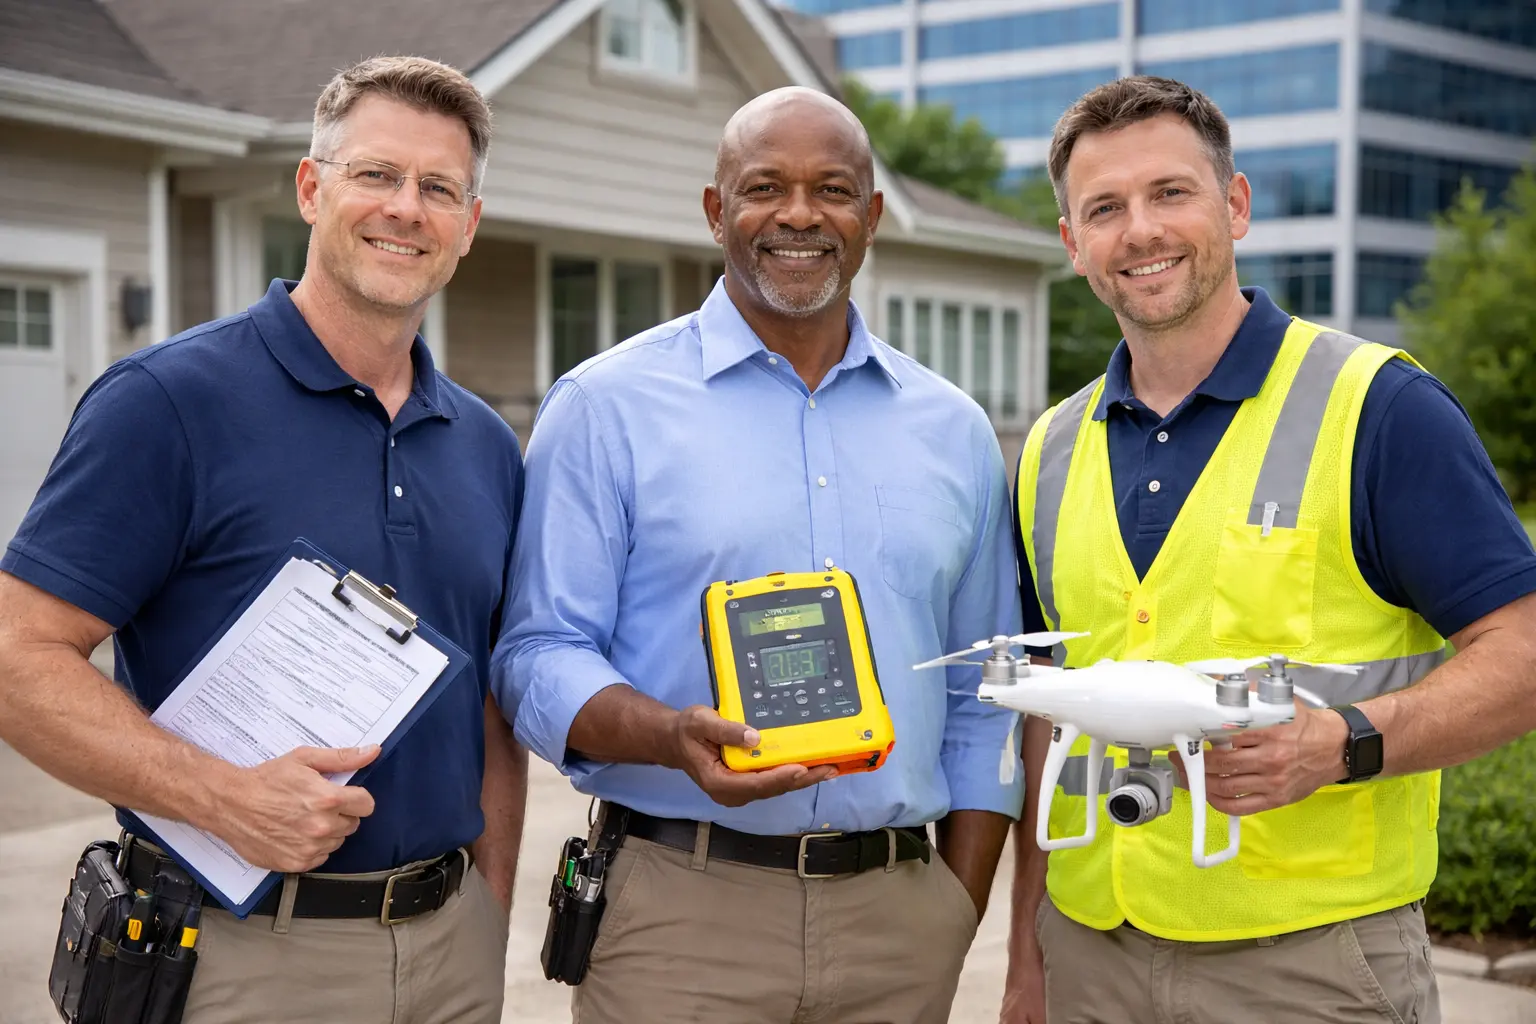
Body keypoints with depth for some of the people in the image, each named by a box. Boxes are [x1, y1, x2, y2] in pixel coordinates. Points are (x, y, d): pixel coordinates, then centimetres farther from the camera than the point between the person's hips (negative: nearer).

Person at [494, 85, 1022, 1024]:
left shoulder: (955, 430, 11)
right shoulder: (606, 407, -1)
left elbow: (980, 709, 13)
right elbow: (539, 657, -4)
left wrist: (958, 924, 6)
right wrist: (671, 737, -23)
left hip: (899, 918, 4)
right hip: (682, 917, -3)